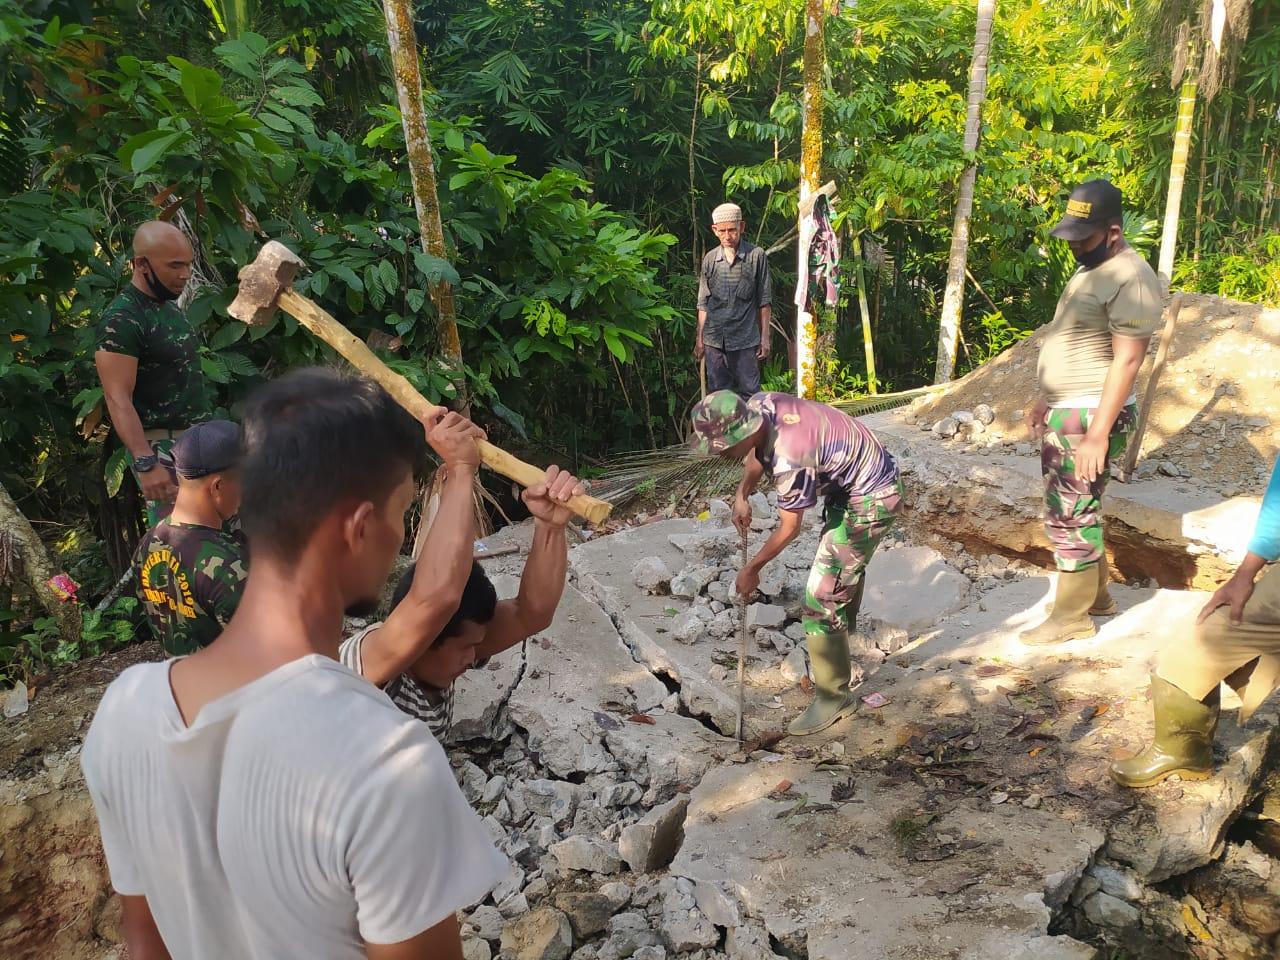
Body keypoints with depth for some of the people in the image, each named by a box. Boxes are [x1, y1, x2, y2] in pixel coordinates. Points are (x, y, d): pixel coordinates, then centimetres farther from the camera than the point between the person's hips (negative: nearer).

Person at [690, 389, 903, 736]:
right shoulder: (758, 405, -15)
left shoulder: (789, 460, -37)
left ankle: (834, 696, 5)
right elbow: (758, 452, 10)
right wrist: (742, 495, -3)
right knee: (844, 571, 29)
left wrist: (752, 569, -7)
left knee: (823, 596, -9)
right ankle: (838, 646, 52)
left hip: (870, 502, -10)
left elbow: (788, 529, -21)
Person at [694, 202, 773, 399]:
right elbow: (703, 303, 11)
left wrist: (765, 337, -1)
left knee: (749, 393, 0)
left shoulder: (756, 256, -2)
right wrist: (699, 339, 8)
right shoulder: (710, 259, 7)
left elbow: (764, 301, 1)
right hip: (714, 340, 3)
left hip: (746, 340, -3)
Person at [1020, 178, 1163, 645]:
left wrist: (1098, 433, -24)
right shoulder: (1091, 268, 14)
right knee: (1077, 511, 17)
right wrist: (1046, 400, 23)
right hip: (1064, 414, 10)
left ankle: (1072, 617, 9)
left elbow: (1127, 360, -22)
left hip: (1090, 418, -10)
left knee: (1069, 517, -3)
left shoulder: (1129, 279, -18)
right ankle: (1096, 594, 32)